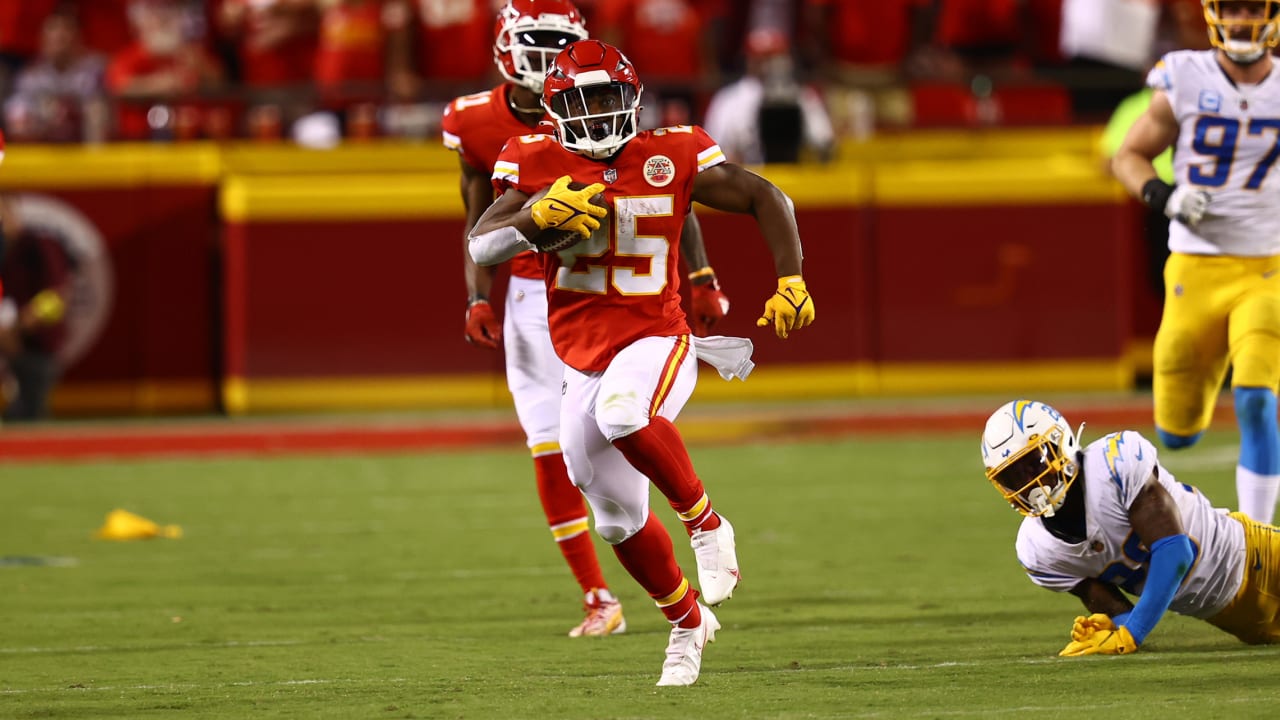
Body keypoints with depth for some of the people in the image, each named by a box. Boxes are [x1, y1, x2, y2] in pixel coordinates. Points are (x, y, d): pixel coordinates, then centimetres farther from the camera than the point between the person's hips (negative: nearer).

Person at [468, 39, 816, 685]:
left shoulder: (672, 158, -5)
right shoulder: (536, 164, -1)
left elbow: (766, 199, 4)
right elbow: (479, 246, -9)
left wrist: (790, 281, -4)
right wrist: (536, 218, -27)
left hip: (655, 341, -4)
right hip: (582, 359, 4)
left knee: (622, 411, -39)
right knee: (618, 521, 11)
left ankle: (706, 524, -17)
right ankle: (687, 623, 37)